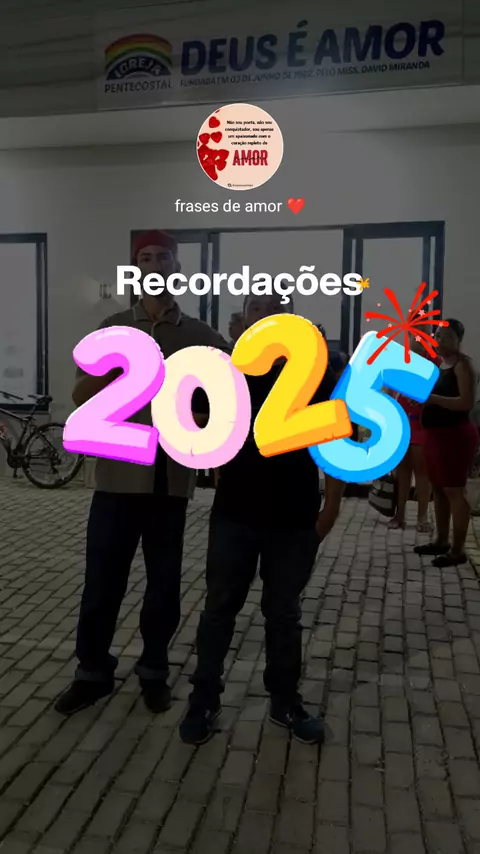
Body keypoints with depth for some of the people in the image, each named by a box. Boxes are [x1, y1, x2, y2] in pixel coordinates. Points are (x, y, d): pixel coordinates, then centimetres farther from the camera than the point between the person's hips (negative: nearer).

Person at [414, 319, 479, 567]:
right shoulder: (438, 364, 14)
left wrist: (433, 398, -26)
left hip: (455, 435, -9)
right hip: (437, 433, 9)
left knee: (454, 491, -7)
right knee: (438, 489, 14)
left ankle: (458, 550, 0)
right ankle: (441, 541, 25)